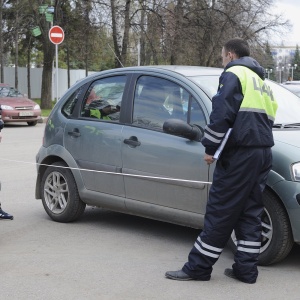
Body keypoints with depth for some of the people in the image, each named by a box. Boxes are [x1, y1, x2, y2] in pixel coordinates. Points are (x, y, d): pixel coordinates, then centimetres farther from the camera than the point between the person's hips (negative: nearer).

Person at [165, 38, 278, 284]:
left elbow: (222, 112, -14)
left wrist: (210, 146, -10)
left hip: (241, 153, -9)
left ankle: (198, 267, 0)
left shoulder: (234, 74, -3)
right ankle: (246, 268, 12)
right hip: (263, 153, 9)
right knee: (250, 212, 10)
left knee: (220, 212, -5)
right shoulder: (261, 80, 24)